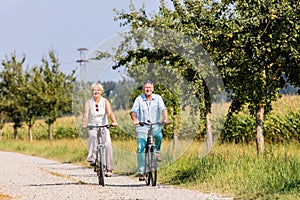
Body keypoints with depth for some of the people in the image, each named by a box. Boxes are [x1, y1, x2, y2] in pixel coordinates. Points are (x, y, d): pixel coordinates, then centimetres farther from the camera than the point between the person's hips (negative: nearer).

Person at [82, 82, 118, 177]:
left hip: (104, 126, 1)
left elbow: (110, 113, -16)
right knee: (93, 137, -35)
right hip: (92, 127, -1)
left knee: (107, 144, -18)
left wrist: (114, 121, -36)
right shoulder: (88, 102, -1)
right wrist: (84, 124, -36)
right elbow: (85, 114, -16)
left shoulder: (105, 102, -1)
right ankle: (92, 158, -26)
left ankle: (109, 168, -10)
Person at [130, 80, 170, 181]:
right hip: (142, 127, -1)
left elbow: (163, 109, -9)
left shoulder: (157, 98, 3)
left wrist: (166, 118, -28)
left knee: (159, 135, -30)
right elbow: (133, 111, -8)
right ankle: (141, 172, -6)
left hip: (155, 126, 1)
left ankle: (157, 151, 3)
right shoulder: (139, 99, 1)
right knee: (140, 148, -13)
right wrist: (134, 120, -28)